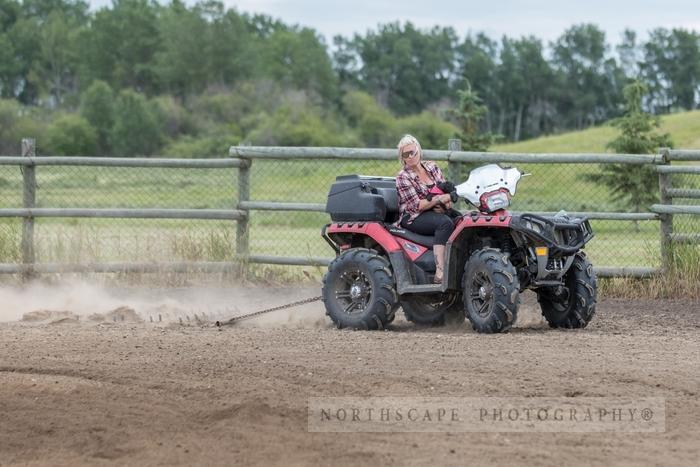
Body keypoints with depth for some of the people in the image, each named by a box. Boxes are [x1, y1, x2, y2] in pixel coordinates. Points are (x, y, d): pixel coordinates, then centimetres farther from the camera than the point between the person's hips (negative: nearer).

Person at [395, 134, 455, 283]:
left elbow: (446, 190, 12)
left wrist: (446, 204, -11)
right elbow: (416, 206, -13)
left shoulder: (431, 167, 12)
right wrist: (440, 199, -22)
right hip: (412, 218, -6)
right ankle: (440, 273, -46)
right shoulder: (403, 177, -5)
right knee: (445, 222, -35)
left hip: (436, 213, 6)